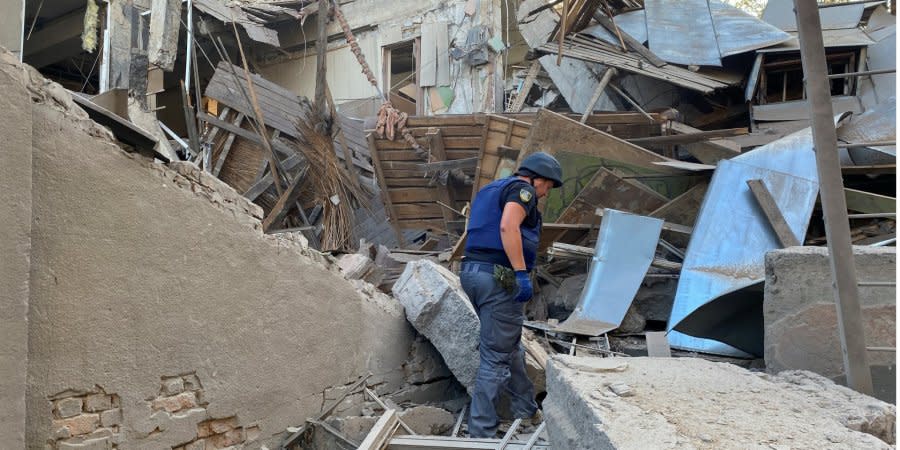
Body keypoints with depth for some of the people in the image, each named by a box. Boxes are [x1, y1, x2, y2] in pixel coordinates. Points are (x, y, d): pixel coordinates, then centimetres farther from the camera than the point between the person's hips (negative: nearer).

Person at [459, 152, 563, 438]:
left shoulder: (490, 189, 24)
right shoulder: (522, 189, -5)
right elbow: (508, 226, -23)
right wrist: (522, 273, -24)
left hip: (472, 271, 10)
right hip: (499, 277, -10)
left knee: (510, 345, 22)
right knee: (495, 356, -3)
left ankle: (525, 408, 35)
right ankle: (481, 431, 3)